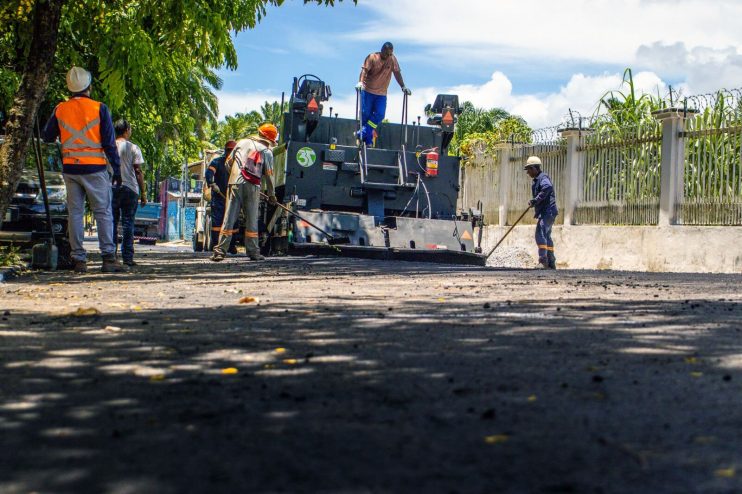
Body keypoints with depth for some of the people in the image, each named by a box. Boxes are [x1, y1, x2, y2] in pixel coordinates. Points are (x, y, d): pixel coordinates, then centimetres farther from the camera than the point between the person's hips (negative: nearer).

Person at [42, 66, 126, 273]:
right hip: (94, 168, -3)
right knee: (103, 213, 0)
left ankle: (79, 259, 6)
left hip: (70, 168, 3)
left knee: (75, 213, 7)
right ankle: (108, 258, -7)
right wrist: (117, 170, 0)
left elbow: (48, 136, 15)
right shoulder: (99, 108, -4)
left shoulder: (60, 109, 4)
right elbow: (109, 142, -5)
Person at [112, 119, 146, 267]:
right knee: (128, 223, 1)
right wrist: (143, 193, 2)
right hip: (130, 189, -2)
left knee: (112, 222, 8)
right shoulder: (133, 148, -1)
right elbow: (138, 172, -3)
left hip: (111, 188, 2)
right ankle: (127, 257, -2)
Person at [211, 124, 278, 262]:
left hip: (235, 184, 2)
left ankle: (220, 251, -5)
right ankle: (253, 252, 9)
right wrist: (271, 194, 17)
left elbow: (229, 162, 17)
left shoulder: (242, 143, 15)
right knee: (252, 220, 7)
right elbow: (269, 175, 6)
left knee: (229, 218, 0)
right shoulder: (267, 151, 7)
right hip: (252, 187, -2)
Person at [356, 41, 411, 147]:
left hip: (382, 93, 3)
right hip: (367, 91, -3)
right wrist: (360, 82, -34)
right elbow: (364, 70, -17)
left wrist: (403, 87, -10)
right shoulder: (372, 57, -7)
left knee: (379, 115, -10)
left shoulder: (392, 59, 2)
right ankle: (368, 140, 6)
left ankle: (363, 134, -5)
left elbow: (397, 73, 0)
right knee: (365, 114, -3)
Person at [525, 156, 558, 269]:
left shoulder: (543, 177, -10)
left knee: (540, 234, -20)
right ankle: (551, 263, 25)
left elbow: (547, 187, -32)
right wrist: (533, 202, 4)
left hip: (547, 212, -11)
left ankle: (543, 261, -25)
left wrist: (536, 200, -30)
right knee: (546, 236, 16)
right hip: (544, 212, 11)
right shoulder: (537, 180, 20)